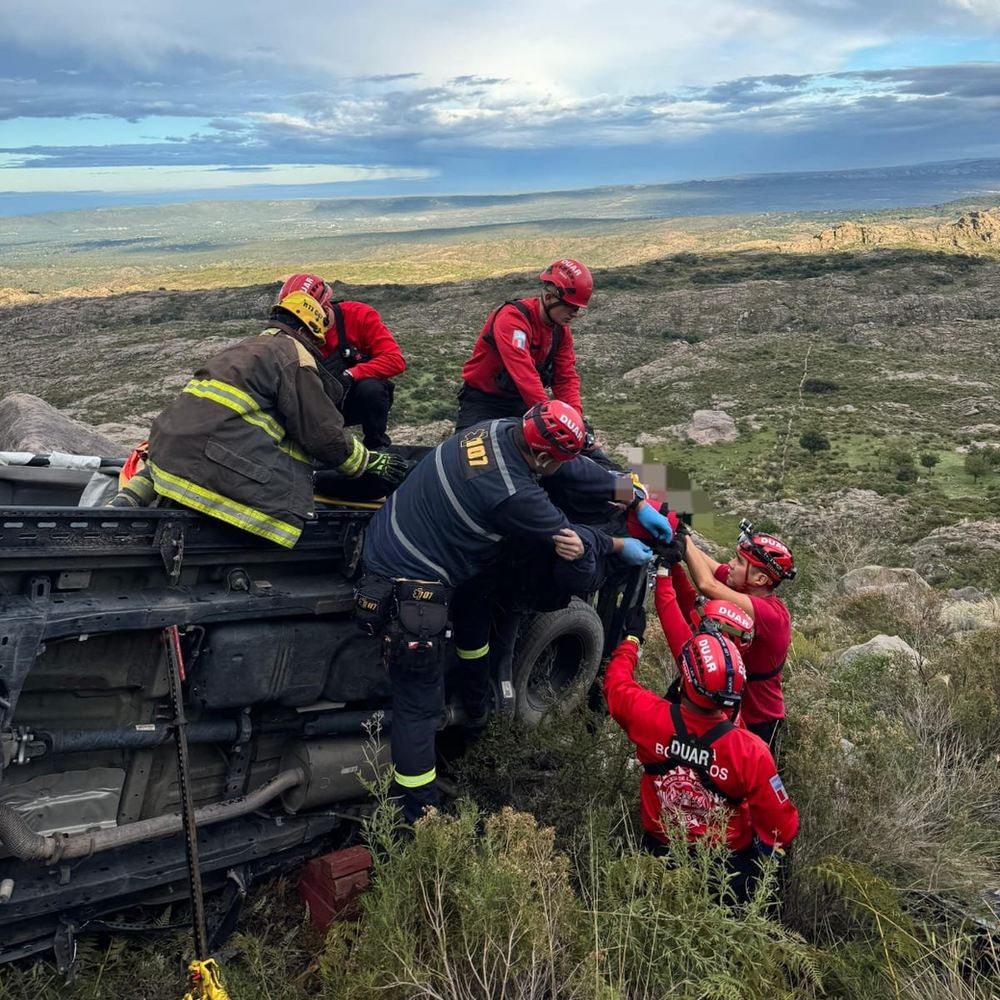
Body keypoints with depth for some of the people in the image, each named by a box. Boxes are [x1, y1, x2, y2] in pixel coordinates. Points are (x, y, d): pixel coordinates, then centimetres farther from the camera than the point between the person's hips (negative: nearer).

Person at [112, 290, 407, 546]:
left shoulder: (244, 348, 27)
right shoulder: (294, 356, 0)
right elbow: (323, 433, -2)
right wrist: (370, 461, 11)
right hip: (216, 460, -9)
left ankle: (129, 499, 12)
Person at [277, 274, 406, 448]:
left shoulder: (358, 316, -17)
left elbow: (395, 360, -25)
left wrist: (350, 375, -35)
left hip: (365, 400, -2)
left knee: (369, 388, -36)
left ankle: (378, 447, -12)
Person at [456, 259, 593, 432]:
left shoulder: (561, 329, -3)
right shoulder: (512, 319, -27)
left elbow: (566, 377, -4)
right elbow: (524, 374, -38)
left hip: (520, 400, 6)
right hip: (483, 400, -6)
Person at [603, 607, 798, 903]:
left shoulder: (651, 718, -25)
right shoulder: (751, 753, -30)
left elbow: (616, 682, -3)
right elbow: (781, 828, -18)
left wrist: (633, 636, 14)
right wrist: (772, 852, 5)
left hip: (660, 854, 4)